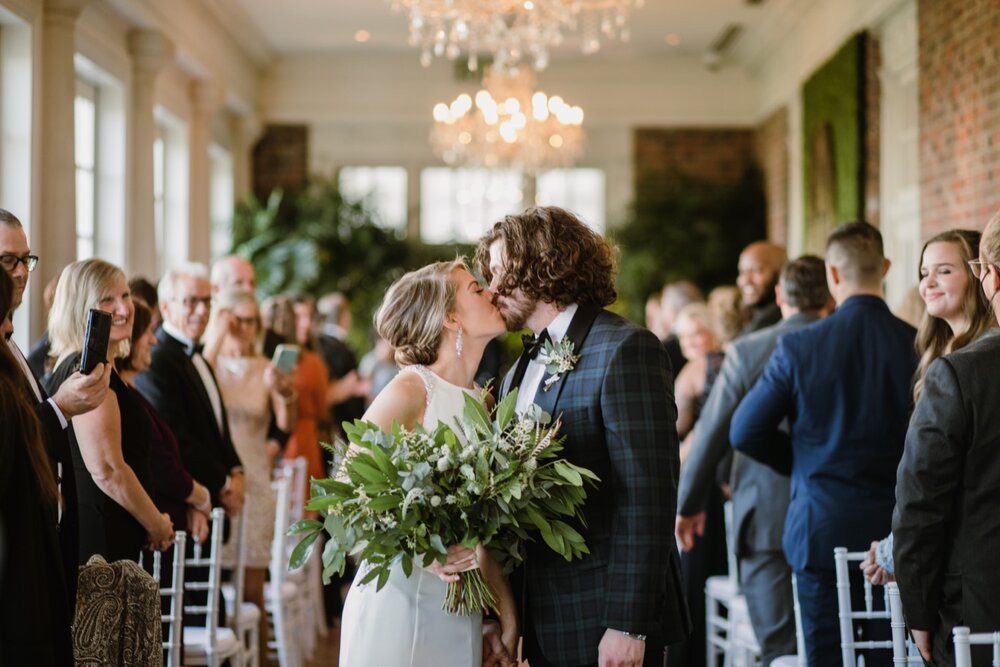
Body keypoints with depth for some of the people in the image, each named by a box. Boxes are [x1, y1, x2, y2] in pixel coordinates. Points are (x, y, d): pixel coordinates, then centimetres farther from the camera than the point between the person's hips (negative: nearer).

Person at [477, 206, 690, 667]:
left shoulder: (625, 349, -10)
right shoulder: (520, 371, 16)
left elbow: (647, 495, -16)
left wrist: (628, 626, -20)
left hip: (606, 625, -7)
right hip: (547, 628, 8)